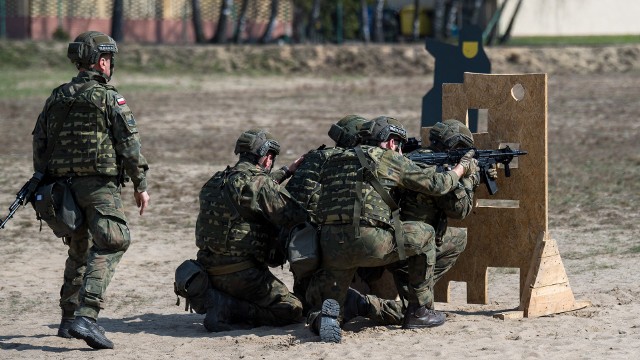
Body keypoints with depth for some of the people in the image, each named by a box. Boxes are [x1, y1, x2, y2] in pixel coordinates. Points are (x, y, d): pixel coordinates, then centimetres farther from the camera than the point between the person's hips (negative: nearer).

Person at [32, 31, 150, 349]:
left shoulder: (56, 98, 11)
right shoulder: (108, 99, -6)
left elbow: (39, 144, 14)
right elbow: (129, 144, -9)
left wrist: (45, 184, 20)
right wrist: (140, 184, -2)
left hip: (63, 184, 7)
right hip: (99, 185, -7)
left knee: (78, 252, 21)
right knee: (108, 248, -11)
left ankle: (69, 320, 25)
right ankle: (86, 316, -27)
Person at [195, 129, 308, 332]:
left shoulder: (215, 182, 12)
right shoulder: (260, 182, -13)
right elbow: (296, 218, -16)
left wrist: (287, 171, 35)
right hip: (241, 274, -8)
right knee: (293, 310, 1)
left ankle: (219, 300, 3)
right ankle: (228, 308, -13)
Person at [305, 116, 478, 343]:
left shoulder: (333, 163, 22)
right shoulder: (390, 160, 7)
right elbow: (436, 185, 12)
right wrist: (463, 168, 30)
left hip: (331, 246, 5)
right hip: (370, 243, -5)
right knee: (424, 235, 19)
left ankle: (324, 314, -11)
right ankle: (418, 311, 24)